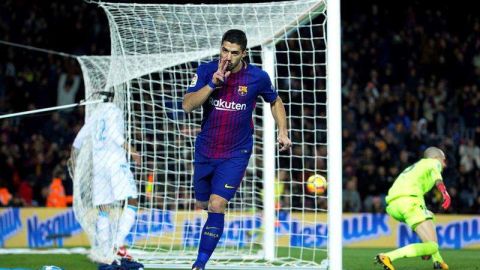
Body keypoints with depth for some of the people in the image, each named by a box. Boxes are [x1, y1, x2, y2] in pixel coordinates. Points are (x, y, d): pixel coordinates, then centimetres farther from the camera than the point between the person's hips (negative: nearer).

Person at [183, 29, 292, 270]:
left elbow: (275, 102, 11)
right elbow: (188, 105, -17)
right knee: (201, 206, 14)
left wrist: (282, 132, 4)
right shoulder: (206, 71, -8)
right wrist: (213, 83, -27)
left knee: (216, 205, -17)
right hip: (205, 151, 3)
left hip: (236, 153, -3)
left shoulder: (257, 77, -9)